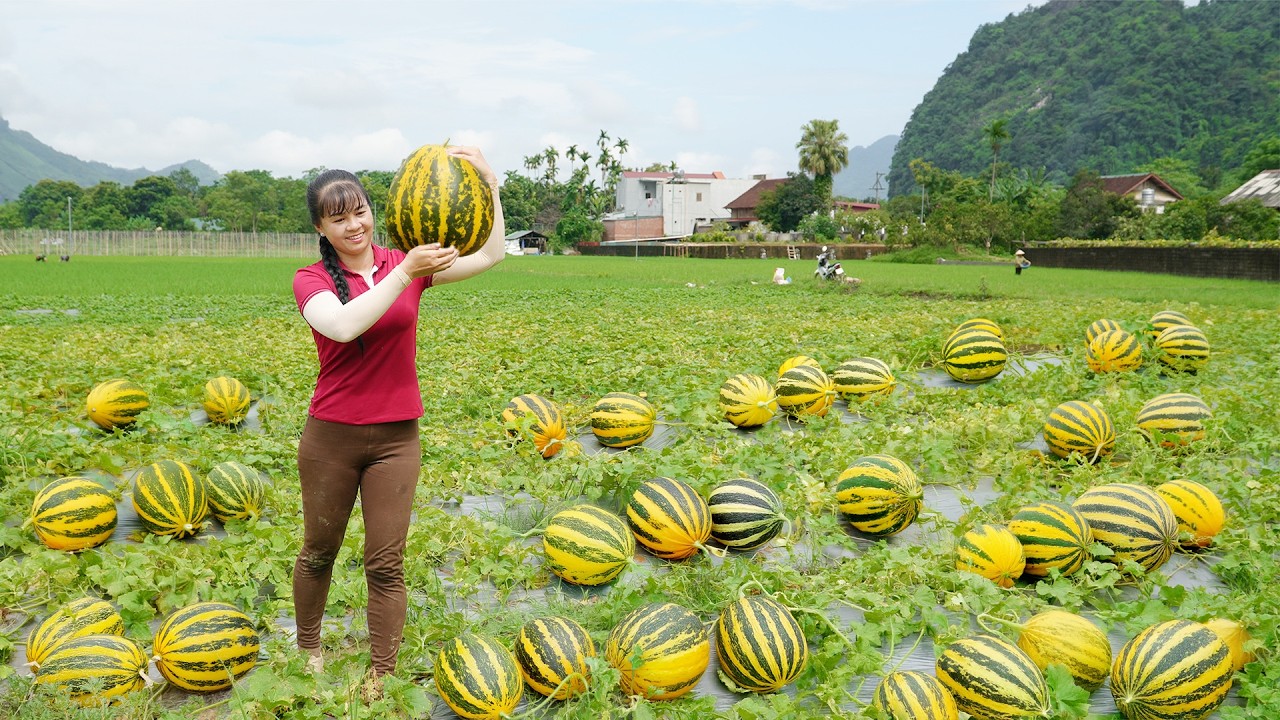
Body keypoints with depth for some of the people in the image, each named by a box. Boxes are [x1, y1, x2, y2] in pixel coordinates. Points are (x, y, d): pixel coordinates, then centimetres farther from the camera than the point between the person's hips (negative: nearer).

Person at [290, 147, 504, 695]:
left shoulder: (406, 263, 0)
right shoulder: (311, 281, -6)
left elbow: (490, 255, -7)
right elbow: (344, 326, -28)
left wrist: (489, 182, -18)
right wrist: (406, 274, -33)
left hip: (396, 438, 1)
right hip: (332, 437, 0)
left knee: (386, 564, 4)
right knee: (318, 552, 18)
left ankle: (380, 679, 17)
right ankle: (307, 648, 42)